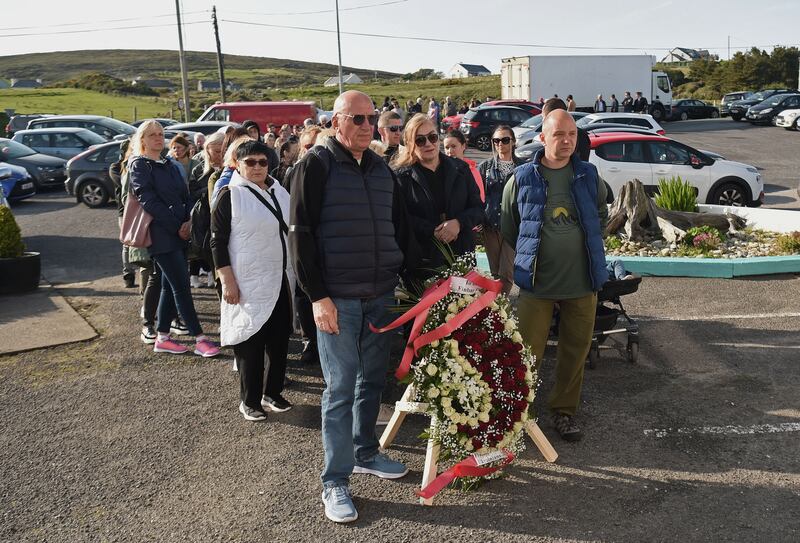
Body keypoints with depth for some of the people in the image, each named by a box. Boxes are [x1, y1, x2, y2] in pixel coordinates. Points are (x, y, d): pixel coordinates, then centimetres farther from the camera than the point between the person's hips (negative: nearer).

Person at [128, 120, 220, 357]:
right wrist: (176, 226, -14)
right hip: (161, 235, -7)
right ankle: (200, 339, -5)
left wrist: (188, 221, -8)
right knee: (181, 285, -7)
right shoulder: (139, 165, -3)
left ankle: (162, 338, 18)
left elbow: (185, 195, 11)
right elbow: (149, 201, -12)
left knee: (170, 285, 9)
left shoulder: (170, 166, 18)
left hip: (180, 232, 7)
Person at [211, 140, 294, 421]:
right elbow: (217, 242, -8)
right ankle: (249, 401, 14)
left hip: (281, 280, 6)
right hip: (248, 284, -5)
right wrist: (227, 281, -15)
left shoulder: (280, 192, 11)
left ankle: (273, 392, 26)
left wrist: (294, 272, 18)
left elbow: (293, 231, 21)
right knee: (251, 343, 0)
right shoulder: (230, 196, -6)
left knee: (280, 340, 10)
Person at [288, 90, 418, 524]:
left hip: (381, 294, 6)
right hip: (337, 297, -6)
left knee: (372, 379, 15)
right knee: (340, 388, -1)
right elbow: (300, 234, -10)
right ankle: (335, 481, 11)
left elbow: (400, 227, 18)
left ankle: (365, 453, 33)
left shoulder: (381, 169, 13)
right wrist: (318, 295, -15)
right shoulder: (316, 165, -6)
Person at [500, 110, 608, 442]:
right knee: (528, 352, 1)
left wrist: (586, 248, 15)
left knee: (575, 350, 11)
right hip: (536, 283, -2)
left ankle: (564, 411, 28)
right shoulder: (522, 179, -3)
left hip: (582, 281, 3)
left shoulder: (589, 176, 4)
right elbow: (508, 228, 8)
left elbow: (601, 216, 21)